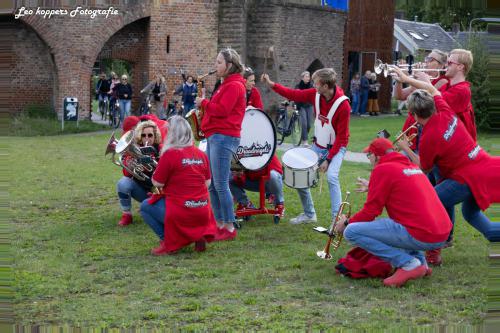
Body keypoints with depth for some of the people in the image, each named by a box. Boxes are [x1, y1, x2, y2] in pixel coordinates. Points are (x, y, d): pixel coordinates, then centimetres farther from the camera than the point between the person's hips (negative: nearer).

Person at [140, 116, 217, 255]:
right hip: (203, 213, 6)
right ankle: (199, 234, 10)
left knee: (145, 206, 15)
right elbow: (207, 183, 12)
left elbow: (157, 183, -9)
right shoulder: (201, 154, 6)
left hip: (181, 213, -6)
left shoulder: (170, 154, -13)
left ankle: (168, 242, 1)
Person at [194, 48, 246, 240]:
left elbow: (222, 110, -19)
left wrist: (203, 103, -6)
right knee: (212, 185, 10)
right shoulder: (226, 85, 21)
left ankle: (230, 228, -5)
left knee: (220, 184, -10)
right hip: (215, 137, 10)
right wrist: (205, 104, 6)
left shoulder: (234, 85, -10)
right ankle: (220, 225, 15)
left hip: (223, 137, -10)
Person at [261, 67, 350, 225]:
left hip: (336, 147, -7)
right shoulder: (315, 94, -9)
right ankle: (309, 214, 21)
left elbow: (341, 137, -21)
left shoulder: (343, 105, -25)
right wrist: (272, 84, -6)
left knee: (331, 176, -29)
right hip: (318, 145, 7)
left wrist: (328, 159, -22)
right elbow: (294, 95, 2)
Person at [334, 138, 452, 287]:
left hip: (421, 236, -9)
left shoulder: (382, 169, -4)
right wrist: (371, 188, 49)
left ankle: (409, 264, -10)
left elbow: (371, 211, -4)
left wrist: (346, 223, 12)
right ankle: (420, 261, 15)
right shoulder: (413, 166, 19)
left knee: (351, 232, -8)